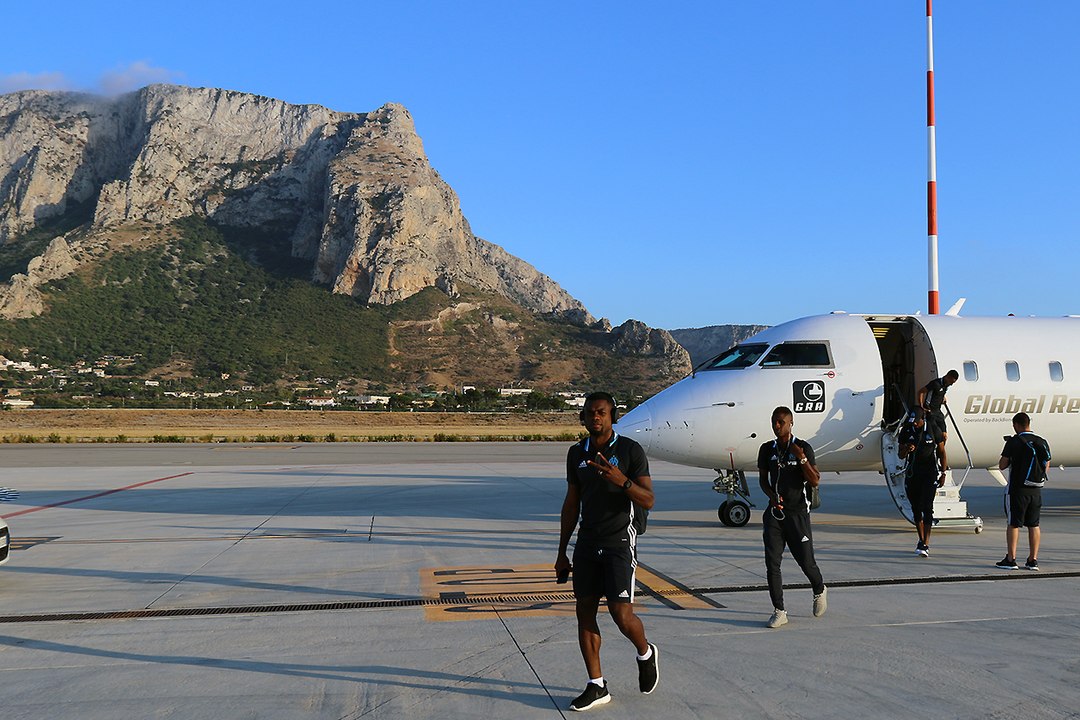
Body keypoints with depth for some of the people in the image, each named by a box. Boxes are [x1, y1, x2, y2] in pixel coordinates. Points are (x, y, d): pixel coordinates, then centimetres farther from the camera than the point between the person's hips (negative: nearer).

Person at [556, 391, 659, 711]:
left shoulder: (631, 450, -6)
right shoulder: (577, 453, 9)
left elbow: (648, 501, -9)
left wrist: (622, 480, -28)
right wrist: (562, 553, 14)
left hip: (619, 542, -5)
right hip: (587, 543, 5)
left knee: (622, 615, -11)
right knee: (585, 612, 2)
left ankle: (646, 654, 22)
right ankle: (596, 686, 13)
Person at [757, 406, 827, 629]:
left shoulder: (803, 448, -5)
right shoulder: (767, 449, 6)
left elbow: (815, 481, -8)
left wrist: (802, 459, -22)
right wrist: (771, 495, -5)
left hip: (797, 512, -3)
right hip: (774, 511, 3)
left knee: (806, 561, 3)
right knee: (772, 562, -5)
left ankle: (819, 590, 36)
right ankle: (779, 612, 2)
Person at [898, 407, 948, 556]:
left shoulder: (933, 430, -5)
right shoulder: (906, 431, 2)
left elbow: (942, 452, 4)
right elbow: (901, 455, 6)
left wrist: (943, 474, 2)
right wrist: (907, 449, -18)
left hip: (930, 473, -4)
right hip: (913, 473, 4)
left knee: (927, 507, -13)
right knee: (916, 508, 9)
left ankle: (925, 544, -18)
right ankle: (921, 540, 24)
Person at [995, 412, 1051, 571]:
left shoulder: (1014, 442, -11)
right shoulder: (1042, 443, 5)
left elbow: (1002, 465, -7)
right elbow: (1046, 466, 13)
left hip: (1018, 488, -5)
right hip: (1036, 490, 5)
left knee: (1013, 524, 1)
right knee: (1034, 525, 10)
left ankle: (1011, 559, 0)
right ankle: (1033, 560, 11)